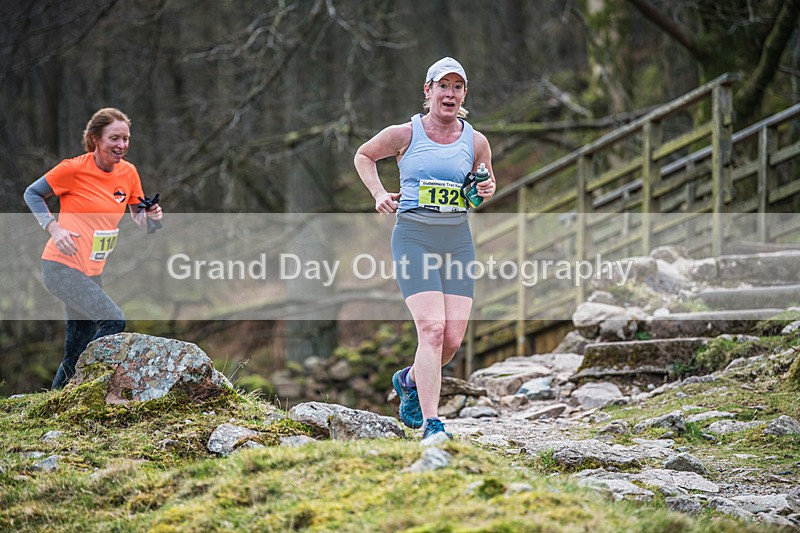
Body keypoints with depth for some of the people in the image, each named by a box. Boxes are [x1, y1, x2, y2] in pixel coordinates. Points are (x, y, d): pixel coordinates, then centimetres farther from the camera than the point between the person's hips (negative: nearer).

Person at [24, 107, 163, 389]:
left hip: (92, 272, 7)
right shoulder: (74, 169, -12)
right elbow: (32, 193, 0)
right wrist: (54, 228, -14)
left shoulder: (128, 172, 5)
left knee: (77, 353, 10)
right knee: (113, 321, -21)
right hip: (62, 268, -7)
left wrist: (149, 215, -7)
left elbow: (137, 217, 17)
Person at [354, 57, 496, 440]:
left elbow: (485, 183, 24)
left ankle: (410, 380, 31)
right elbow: (364, 155, 17)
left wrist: (487, 191, 1)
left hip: (458, 239, 4)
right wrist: (378, 193, 2)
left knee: (454, 338, -2)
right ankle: (431, 426, -15)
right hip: (414, 237, -4)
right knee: (432, 329, -18)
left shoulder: (476, 142, 7)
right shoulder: (404, 134, 0)